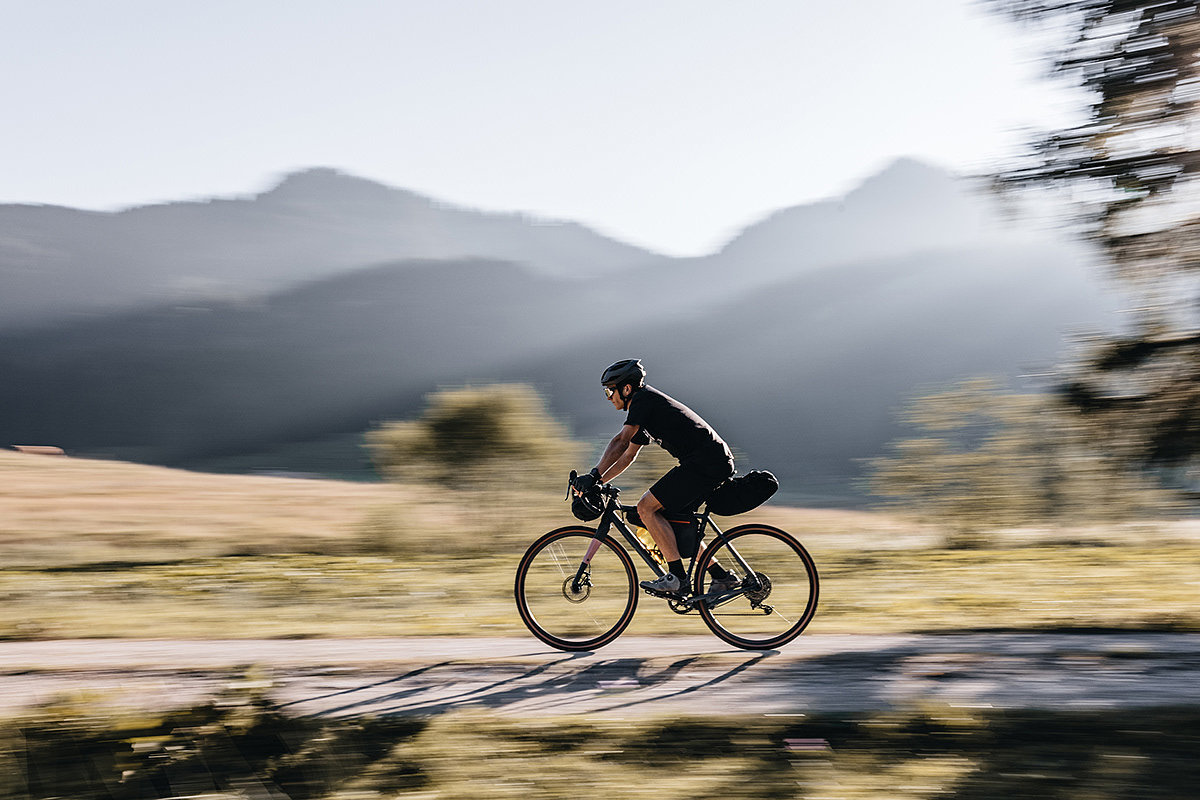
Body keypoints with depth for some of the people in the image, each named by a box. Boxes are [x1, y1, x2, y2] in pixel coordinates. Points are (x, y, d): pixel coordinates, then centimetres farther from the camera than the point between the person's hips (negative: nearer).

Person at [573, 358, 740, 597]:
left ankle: (678, 578, -12)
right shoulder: (644, 408, 22)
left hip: (706, 463, -10)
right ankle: (722, 577, 15)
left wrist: (594, 475, -15)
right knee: (669, 521, 15)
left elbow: (620, 442, -16)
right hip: (717, 462, 10)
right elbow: (628, 455, 28)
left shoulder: (644, 398, -7)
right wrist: (597, 482, 22)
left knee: (646, 508, -11)